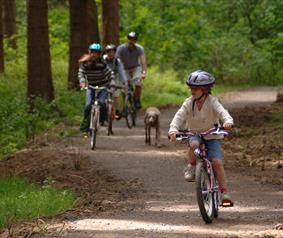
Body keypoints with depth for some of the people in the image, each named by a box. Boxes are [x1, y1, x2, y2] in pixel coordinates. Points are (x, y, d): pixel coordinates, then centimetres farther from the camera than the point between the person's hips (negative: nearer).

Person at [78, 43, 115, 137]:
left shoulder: (101, 63, -15)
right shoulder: (84, 63, -8)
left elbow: (110, 73, -15)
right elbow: (81, 73, -15)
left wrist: (112, 83, -31)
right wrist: (82, 82, -35)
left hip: (103, 86, -2)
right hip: (91, 87, 2)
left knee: (102, 102, -27)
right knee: (88, 105, -16)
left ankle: (102, 119, 0)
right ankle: (85, 128, -6)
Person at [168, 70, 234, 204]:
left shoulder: (212, 102, -15)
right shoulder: (189, 103, -9)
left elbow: (222, 112, -31)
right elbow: (179, 116, -19)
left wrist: (228, 121, -54)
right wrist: (173, 130, -38)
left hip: (212, 136, -2)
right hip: (195, 134, 2)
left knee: (217, 162, -19)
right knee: (194, 144, -36)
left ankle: (224, 192, -11)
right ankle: (192, 166, -8)